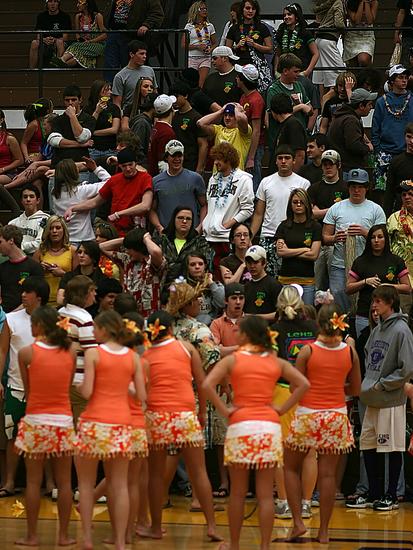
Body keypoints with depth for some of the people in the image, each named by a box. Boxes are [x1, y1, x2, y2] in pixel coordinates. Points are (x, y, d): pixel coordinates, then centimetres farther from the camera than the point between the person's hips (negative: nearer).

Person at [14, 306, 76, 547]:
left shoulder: (27, 353, -8)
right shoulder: (70, 351, 0)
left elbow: (27, 390, 0)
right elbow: (69, 385, 7)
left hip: (35, 421, -2)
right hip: (63, 421, 2)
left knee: (33, 482, 6)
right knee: (64, 482, 8)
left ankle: (32, 535, 10)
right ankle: (64, 535, 11)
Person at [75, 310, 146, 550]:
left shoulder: (93, 353, -5)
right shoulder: (133, 357, 6)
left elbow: (86, 392, -10)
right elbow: (142, 396, 3)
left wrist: (79, 386, 11)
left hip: (95, 423, -3)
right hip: (122, 423, 3)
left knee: (86, 482, 10)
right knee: (120, 485, 6)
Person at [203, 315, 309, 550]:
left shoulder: (232, 359, 1)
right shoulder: (276, 361, 10)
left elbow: (208, 384, -12)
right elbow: (304, 384, 5)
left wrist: (224, 409, -4)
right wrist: (283, 409, 6)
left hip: (241, 426, -2)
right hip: (270, 427, 2)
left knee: (238, 493, 8)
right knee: (266, 494, 3)